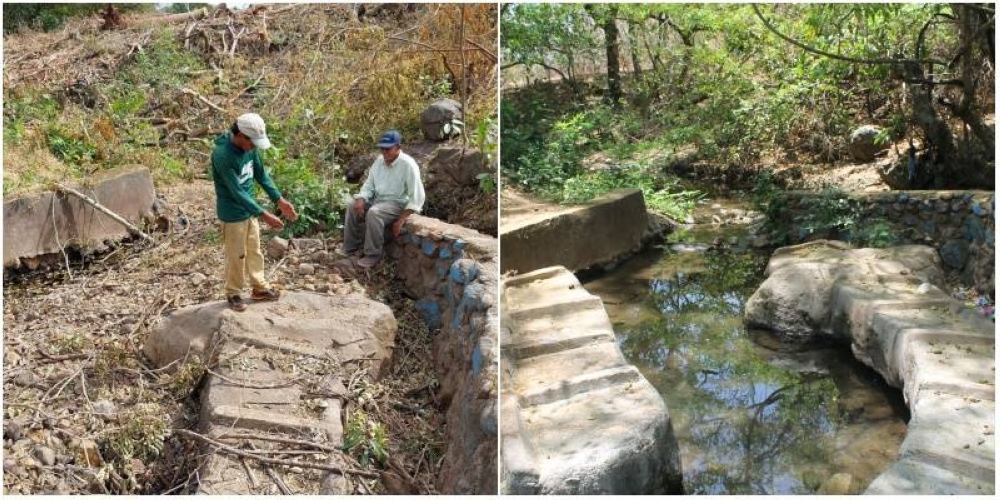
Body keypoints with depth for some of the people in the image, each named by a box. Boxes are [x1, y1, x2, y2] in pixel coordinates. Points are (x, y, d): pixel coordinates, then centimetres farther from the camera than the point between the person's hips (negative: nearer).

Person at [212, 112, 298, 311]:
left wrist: (280, 200, -1)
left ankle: (259, 287, 33)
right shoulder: (222, 155, -30)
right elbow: (237, 192, -30)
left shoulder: (250, 147, -7)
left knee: (254, 250, 19)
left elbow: (261, 174, 5)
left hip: (249, 209, 7)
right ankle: (233, 293, 25)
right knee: (236, 256, 7)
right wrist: (264, 215, -30)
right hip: (233, 214, -7)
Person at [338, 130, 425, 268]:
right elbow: (369, 185, 9)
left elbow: (417, 197, -23)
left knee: (373, 213, -31)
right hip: (379, 199, 8)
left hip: (398, 203, -8)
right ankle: (351, 247, 7)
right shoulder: (379, 161, 1)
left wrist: (400, 220, -27)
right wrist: (361, 200, -13)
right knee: (353, 206, -4)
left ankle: (373, 254, -19)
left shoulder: (408, 165, -22)